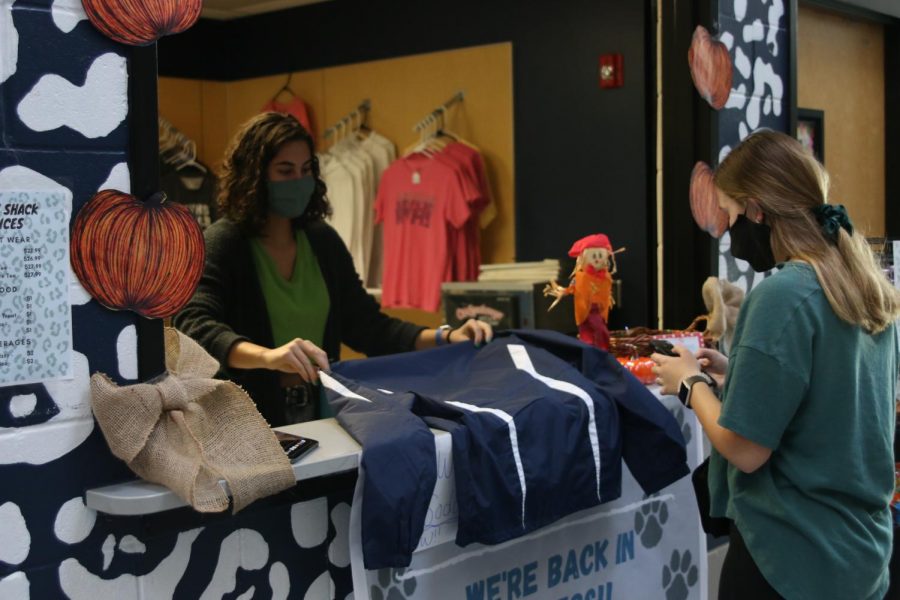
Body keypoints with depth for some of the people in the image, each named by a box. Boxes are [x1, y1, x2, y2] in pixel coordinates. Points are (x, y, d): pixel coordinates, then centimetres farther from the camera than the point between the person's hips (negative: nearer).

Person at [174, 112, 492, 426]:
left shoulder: (323, 240, 9)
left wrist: (445, 339, -3)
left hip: (319, 415, 5)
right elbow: (194, 325, -24)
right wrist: (267, 356, -42)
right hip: (248, 425, -5)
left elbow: (366, 324, 12)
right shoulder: (222, 243, -8)